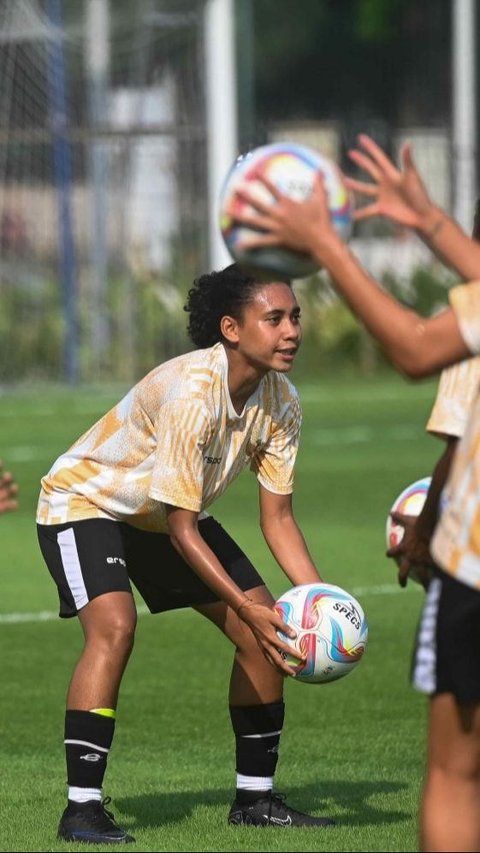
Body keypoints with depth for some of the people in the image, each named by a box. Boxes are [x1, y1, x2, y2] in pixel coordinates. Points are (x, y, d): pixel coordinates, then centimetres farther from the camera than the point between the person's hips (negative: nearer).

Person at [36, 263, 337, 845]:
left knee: (268, 630, -1)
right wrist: (247, 609, -36)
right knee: (114, 625, -31)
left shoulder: (279, 401, -13)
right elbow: (181, 530, -32)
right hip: (85, 501, -8)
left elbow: (277, 519, -6)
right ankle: (81, 809, -28)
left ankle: (255, 797, 11)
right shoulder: (190, 393, -36)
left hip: (172, 512, 8)